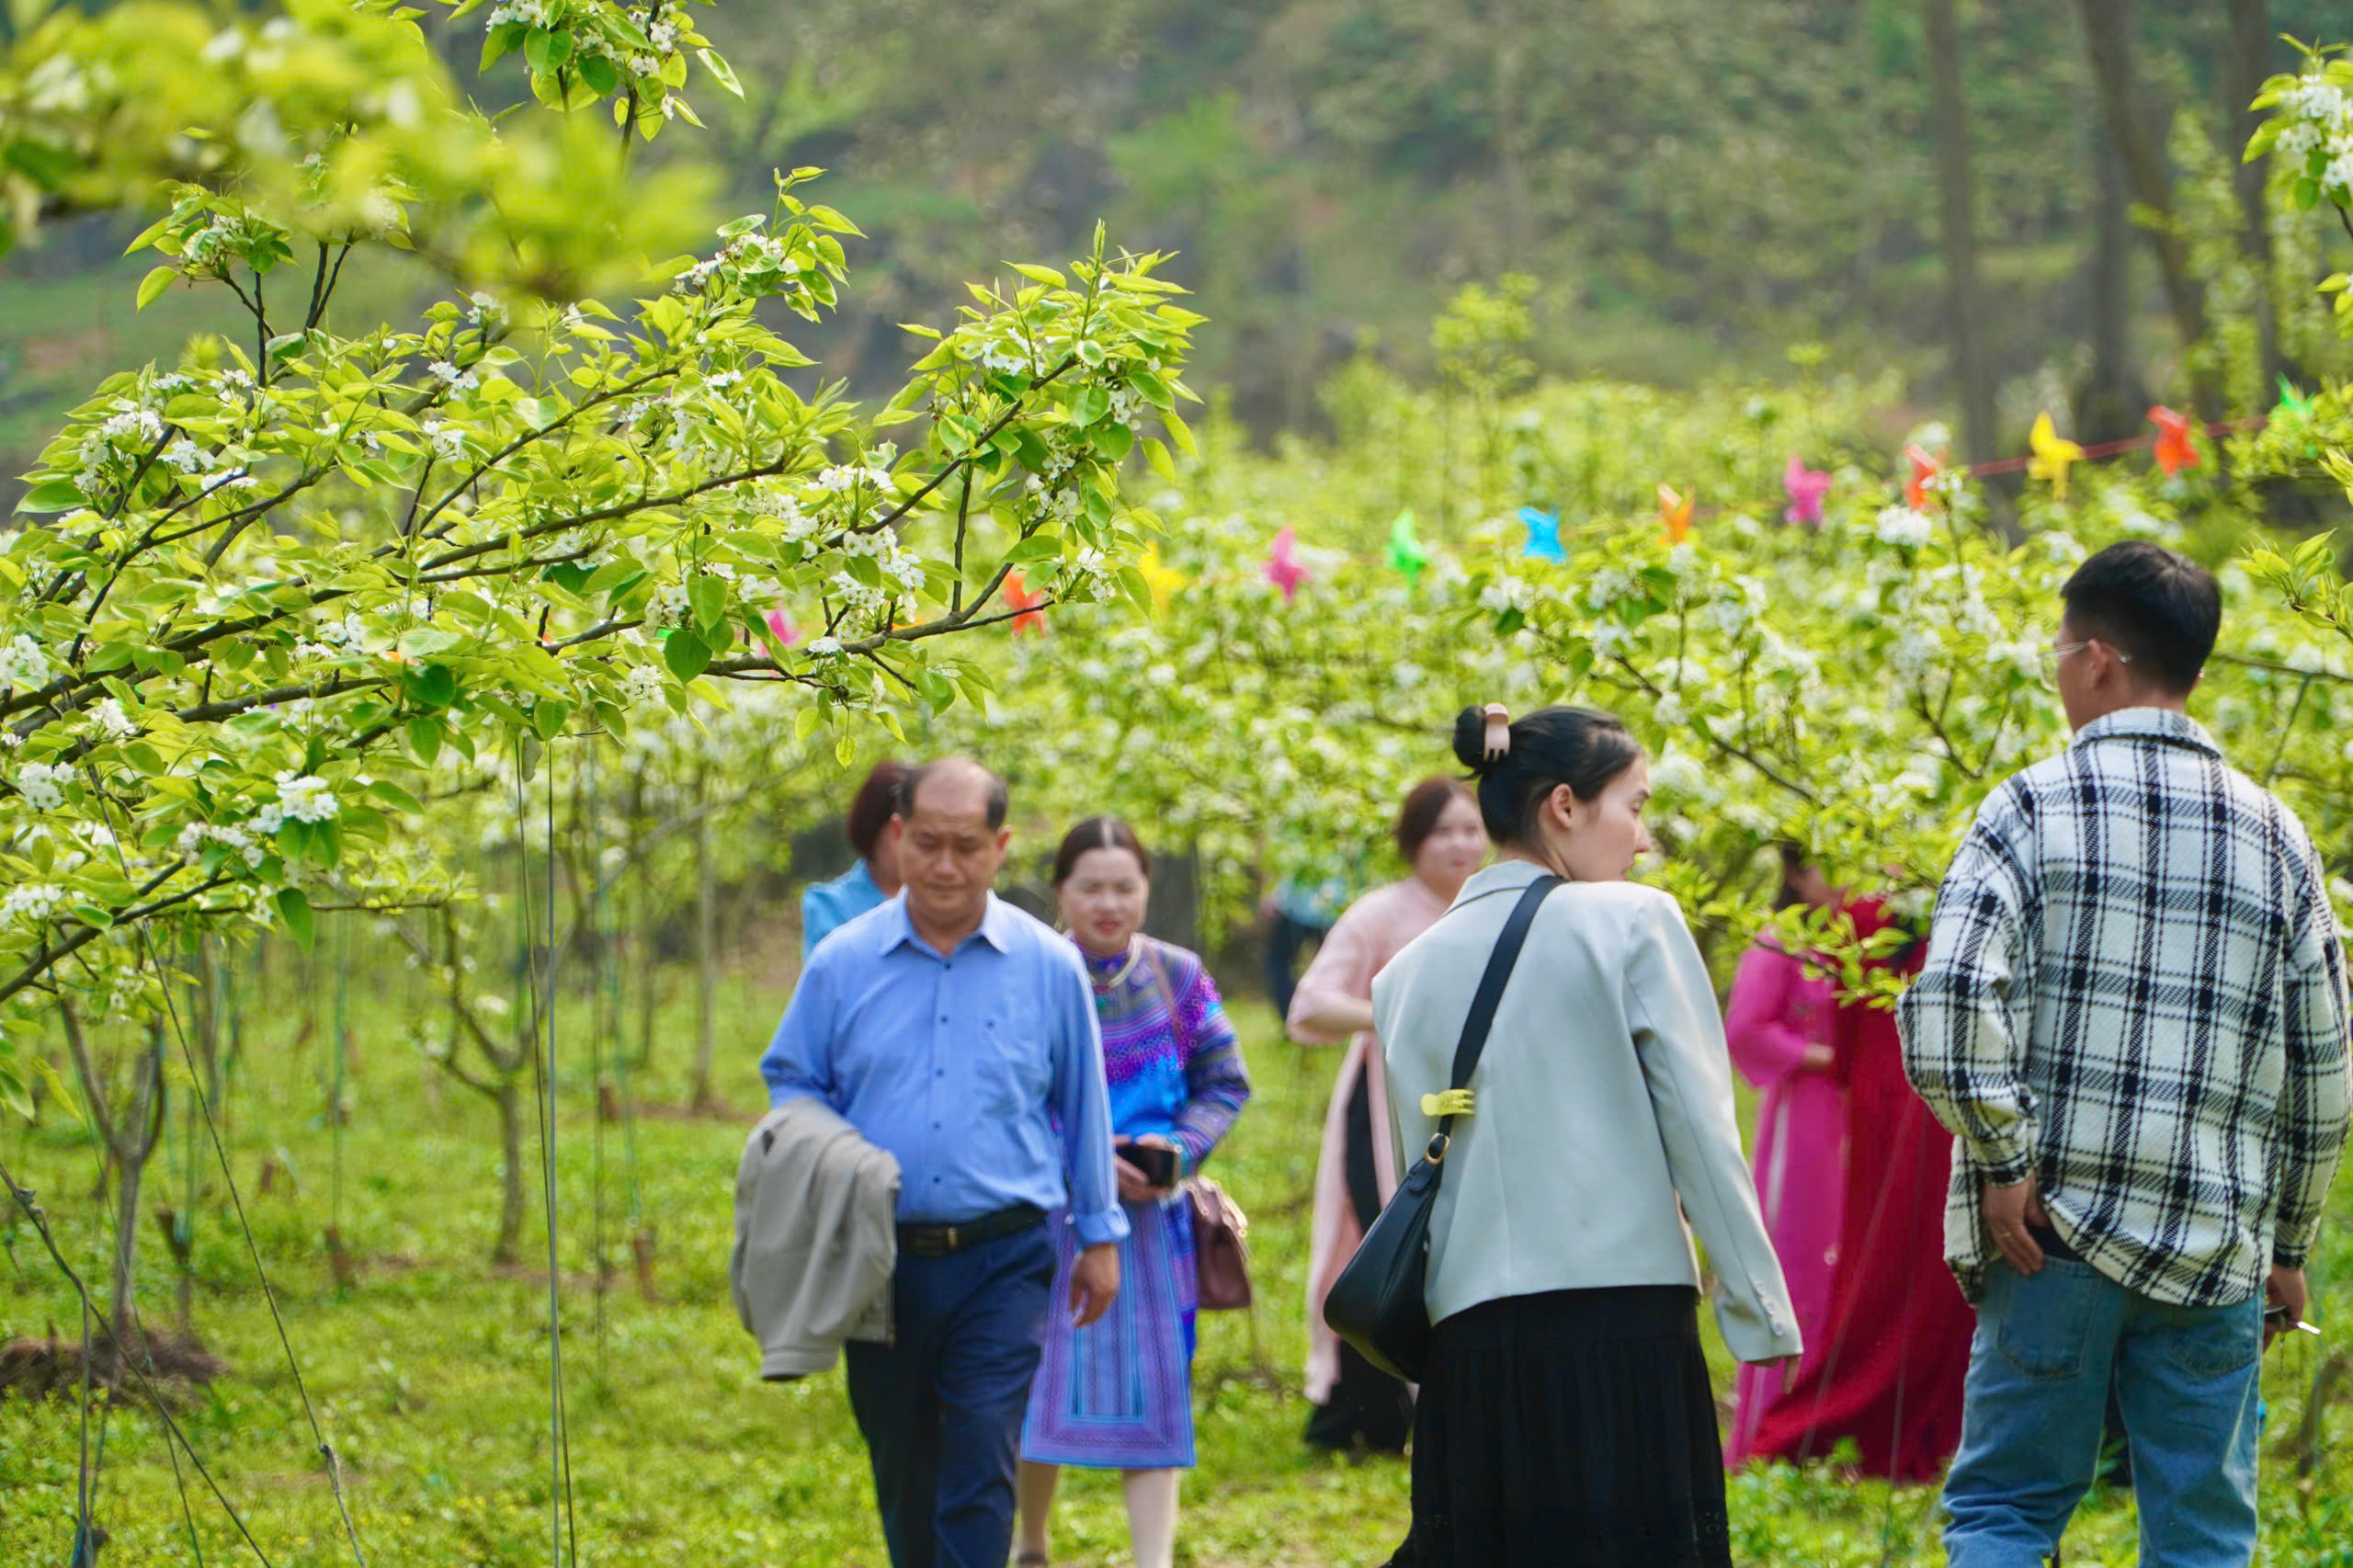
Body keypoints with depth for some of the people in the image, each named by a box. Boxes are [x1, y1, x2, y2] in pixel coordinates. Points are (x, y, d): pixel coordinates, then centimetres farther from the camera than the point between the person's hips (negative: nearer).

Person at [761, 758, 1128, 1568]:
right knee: (902, 1472, 11)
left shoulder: (1049, 967, 3)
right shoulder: (842, 963, 4)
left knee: (981, 1464, -13)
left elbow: (1084, 1106, 10)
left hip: (1001, 1261, -2)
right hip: (879, 1259, 2)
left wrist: (1100, 1235, 12)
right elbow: (791, 1085, 12)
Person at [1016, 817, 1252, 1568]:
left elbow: (1225, 1084, 7)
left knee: (1151, 1389, -3)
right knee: (1038, 1383, 2)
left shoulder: (1180, 979, 4)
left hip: (1152, 1216, 2)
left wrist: (1180, 1148, -11)